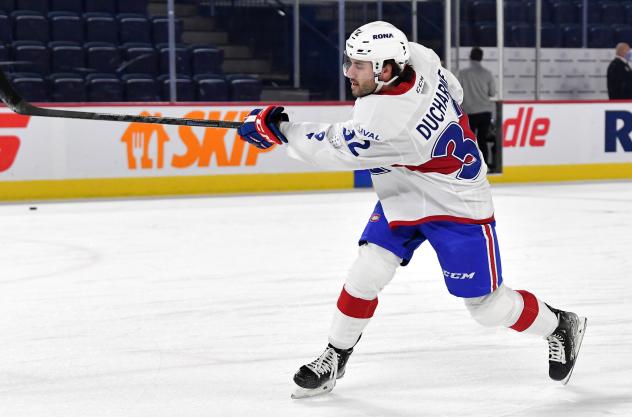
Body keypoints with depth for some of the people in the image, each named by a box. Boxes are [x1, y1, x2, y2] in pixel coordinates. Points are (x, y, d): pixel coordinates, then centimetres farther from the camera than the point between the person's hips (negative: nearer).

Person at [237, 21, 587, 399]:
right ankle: (335, 358, 12)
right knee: (366, 273, -3)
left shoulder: (390, 120, -38)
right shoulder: (417, 57, -16)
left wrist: (276, 129, -21)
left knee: (488, 305, 3)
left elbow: (334, 150, -28)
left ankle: (560, 327, 28)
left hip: (457, 207, -8)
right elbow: (454, 91, 4)